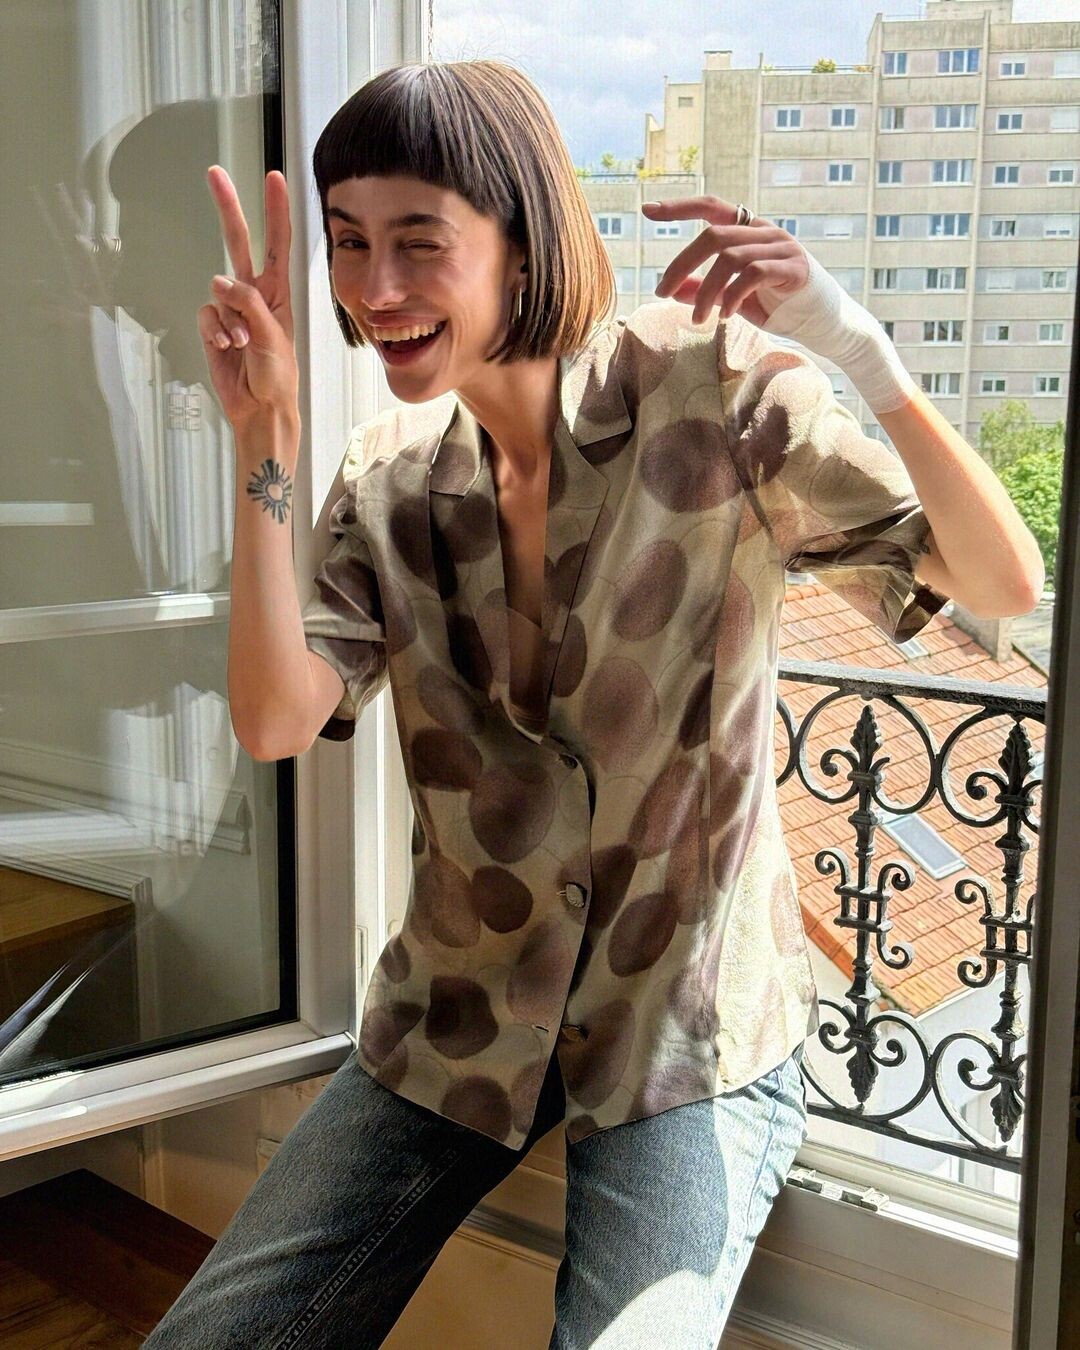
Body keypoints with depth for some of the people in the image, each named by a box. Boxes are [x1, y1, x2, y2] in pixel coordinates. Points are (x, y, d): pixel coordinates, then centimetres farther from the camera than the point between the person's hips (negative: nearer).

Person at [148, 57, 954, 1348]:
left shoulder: (711, 393, -13)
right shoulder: (390, 477, 0)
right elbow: (275, 723, -13)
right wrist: (263, 444, -20)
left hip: (691, 1026, -3)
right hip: (456, 1015, 4)